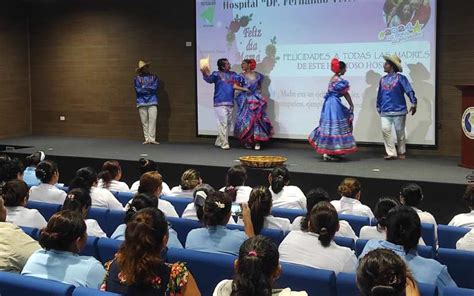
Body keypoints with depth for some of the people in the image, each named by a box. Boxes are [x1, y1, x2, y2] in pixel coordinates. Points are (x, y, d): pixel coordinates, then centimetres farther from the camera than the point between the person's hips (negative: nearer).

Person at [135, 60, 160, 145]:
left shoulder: (153, 77, 12)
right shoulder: (137, 78, 10)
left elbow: (155, 88, -2)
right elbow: (138, 90, -2)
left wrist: (144, 88, -5)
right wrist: (149, 89, -4)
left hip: (152, 102, 0)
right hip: (141, 102, 0)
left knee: (153, 120, -11)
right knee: (144, 121, -1)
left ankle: (152, 138, -13)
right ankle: (147, 139, 2)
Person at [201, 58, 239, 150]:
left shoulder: (233, 74, 12)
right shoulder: (217, 74, -6)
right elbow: (210, 79, -24)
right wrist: (206, 75, -44)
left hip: (230, 103, 7)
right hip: (220, 103, -7)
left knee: (228, 124, 12)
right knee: (223, 123, -10)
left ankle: (219, 142, 25)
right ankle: (224, 144, -5)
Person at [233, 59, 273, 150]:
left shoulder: (257, 75, 8)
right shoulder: (241, 76, 1)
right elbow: (235, 86, -6)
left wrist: (259, 92, 7)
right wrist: (244, 89, -16)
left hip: (256, 100, 1)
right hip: (246, 101, -1)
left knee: (257, 119, -7)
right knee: (246, 120, -3)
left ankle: (257, 142, -4)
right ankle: (247, 142, 7)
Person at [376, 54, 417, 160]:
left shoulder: (400, 78, -4)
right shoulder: (383, 80, 12)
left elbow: (409, 91, -11)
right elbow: (379, 95, 19)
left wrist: (413, 103, -19)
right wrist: (378, 107, 22)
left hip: (399, 111, -4)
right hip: (385, 112, 4)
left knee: (400, 132, 5)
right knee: (385, 130, -10)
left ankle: (401, 153, 20)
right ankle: (391, 153, -6)